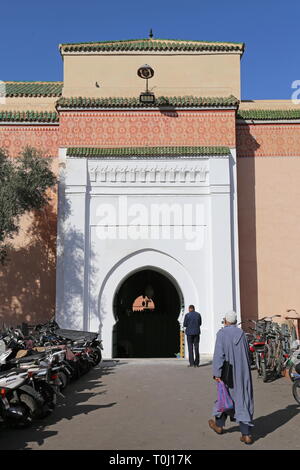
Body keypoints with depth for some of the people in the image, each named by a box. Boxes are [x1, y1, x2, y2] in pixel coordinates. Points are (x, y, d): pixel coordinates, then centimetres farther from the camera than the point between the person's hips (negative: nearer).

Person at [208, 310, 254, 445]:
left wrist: (217, 373, -19)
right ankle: (246, 434, 2)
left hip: (229, 373, -3)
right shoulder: (241, 333, 2)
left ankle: (219, 425, 35)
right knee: (243, 400, 5)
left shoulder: (222, 333, -12)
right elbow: (247, 354, 10)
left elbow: (219, 353, -19)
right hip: (243, 373, 3)